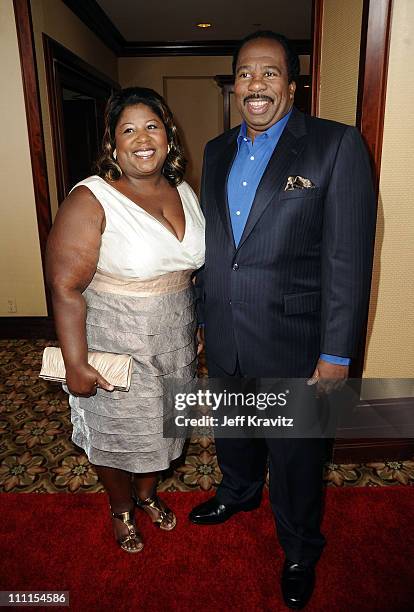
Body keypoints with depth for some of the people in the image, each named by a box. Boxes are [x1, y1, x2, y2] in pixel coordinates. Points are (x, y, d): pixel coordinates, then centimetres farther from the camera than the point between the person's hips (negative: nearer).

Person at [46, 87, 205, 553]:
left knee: (161, 423, 23)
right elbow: (65, 287, -19)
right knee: (116, 430, 15)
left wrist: (197, 329, 14)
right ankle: (121, 509, 46)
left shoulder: (183, 192, 2)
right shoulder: (90, 200, -18)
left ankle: (147, 493, 52)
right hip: (115, 346, -5)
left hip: (175, 340, 6)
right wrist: (75, 365, -20)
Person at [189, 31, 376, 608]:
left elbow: (349, 257, -14)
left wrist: (337, 353, -15)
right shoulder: (217, 151, 9)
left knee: (296, 455, 14)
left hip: (291, 341, -5)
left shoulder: (336, 144, -9)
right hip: (223, 337, 5)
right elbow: (210, 242, 12)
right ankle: (239, 490, 57)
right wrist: (203, 318, 14)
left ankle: (300, 550, 42)